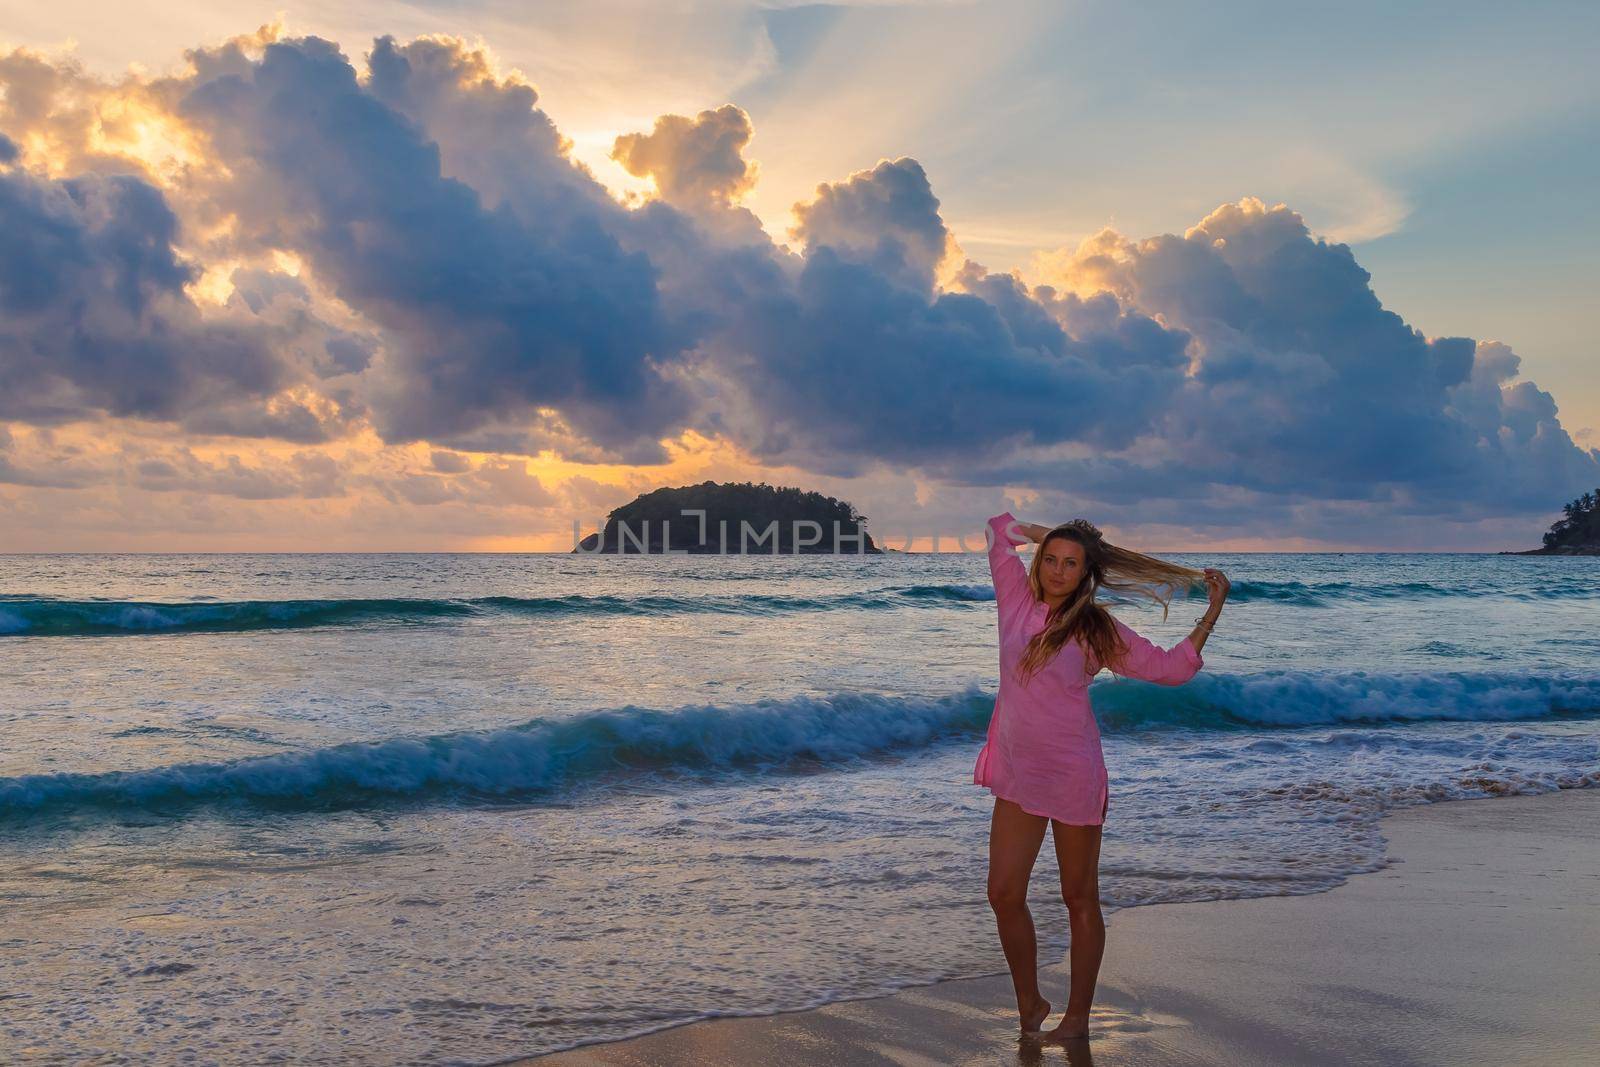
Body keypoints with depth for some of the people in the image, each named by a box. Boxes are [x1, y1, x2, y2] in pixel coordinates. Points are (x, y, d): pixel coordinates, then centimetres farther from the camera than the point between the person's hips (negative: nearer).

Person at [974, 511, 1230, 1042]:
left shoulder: (1097, 630, -5)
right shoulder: (1018, 599, 1)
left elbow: (1170, 666, 0)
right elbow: (1000, 527, 13)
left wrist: (1213, 608, -2)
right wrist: (1046, 534, 14)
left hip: (1073, 777, -3)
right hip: (1017, 776, 3)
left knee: (1079, 900, 7)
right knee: (1004, 894, 3)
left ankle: (1077, 1018, 19)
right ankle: (1029, 1006, 22)